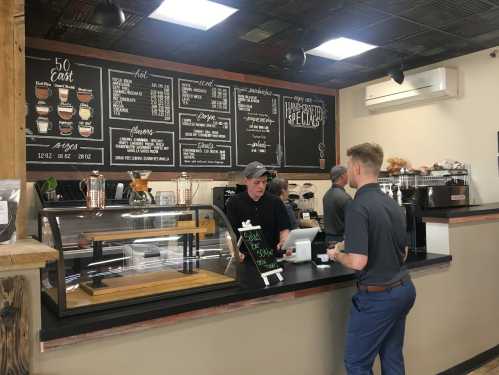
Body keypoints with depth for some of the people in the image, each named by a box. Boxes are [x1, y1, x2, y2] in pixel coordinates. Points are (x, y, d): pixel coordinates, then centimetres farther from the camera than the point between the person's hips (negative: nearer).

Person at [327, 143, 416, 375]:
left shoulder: (358, 207, -20)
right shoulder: (392, 203, 7)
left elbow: (358, 261, -27)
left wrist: (336, 254, -6)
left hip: (377, 296, -9)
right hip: (403, 289, 9)